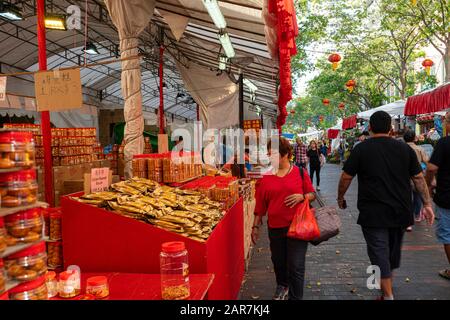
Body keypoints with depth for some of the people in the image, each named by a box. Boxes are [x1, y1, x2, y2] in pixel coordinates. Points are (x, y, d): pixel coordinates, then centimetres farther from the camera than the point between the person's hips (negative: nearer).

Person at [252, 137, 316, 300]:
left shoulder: (300, 173, -4)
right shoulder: (266, 177, 1)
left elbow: (312, 194, 4)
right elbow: (261, 204, 5)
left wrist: (302, 196, -17)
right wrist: (256, 226, 6)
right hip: (275, 227, 3)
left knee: (296, 266, -1)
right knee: (278, 262, 20)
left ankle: (295, 297, 18)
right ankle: (282, 285, 49)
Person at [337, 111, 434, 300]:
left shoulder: (361, 149, -7)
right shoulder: (405, 148, 3)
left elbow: (346, 178, -5)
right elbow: (419, 178, 4)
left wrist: (340, 198, 9)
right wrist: (427, 204, 9)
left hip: (373, 213, -5)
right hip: (401, 212, 5)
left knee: (379, 253, 1)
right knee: (393, 250, 22)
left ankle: (388, 295, 2)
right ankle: (388, 283, 42)